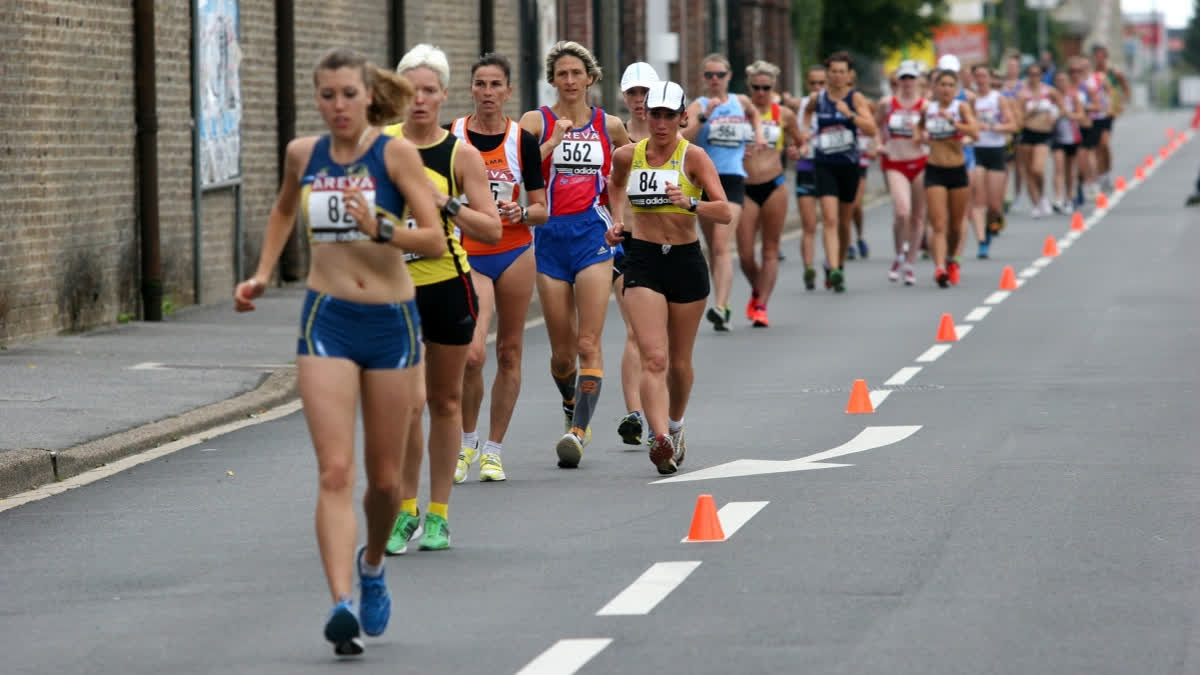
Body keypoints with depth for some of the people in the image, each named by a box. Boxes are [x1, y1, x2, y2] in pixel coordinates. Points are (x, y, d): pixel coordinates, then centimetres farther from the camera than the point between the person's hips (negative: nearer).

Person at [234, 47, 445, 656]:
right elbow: (284, 209, 27)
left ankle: (372, 563, 40)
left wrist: (381, 229, -27)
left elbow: (435, 240, -11)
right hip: (326, 320, 1)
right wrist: (263, 274, 17)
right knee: (335, 472, -13)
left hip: (391, 320, -1)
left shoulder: (396, 154, -6)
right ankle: (342, 605, -21)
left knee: (385, 478, 10)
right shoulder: (303, 154, 4)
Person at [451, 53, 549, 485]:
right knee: (471, 354, -15)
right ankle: (466, 441, 6)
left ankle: (493, 449, 16)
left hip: (514, 253, 1)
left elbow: (541, 209, 1)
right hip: (466, 255, -1)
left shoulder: (522, 140, 0)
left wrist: (520, 213, -17)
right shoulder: (451, 136, -2)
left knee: (509, 353, 4)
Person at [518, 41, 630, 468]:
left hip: (594, 236, 0)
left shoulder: (609, 126, 7)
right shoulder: (536, 121, 2)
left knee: (588, 344, -13)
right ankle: (572, 411, 33)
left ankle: (578, 431, -17)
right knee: (561, 351, 6)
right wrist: (553, 141, -19)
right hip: (550, 236, 0)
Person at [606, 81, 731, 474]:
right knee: (653, 358, -16)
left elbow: (724, 212, -16)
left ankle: (675, 427, 38)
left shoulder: (693, 156, -7)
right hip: (643, 262, 1)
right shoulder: (627, 156, 2)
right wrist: (618, 220, 12)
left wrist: (689, 203, -32)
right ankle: (660, 439, -29)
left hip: (686, 261, -1)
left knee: (679, 360, 13)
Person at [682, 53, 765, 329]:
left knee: (722, 245, -15)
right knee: (713, 248, 10)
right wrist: (705, 116, -25)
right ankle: (723, 306, 22)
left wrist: (758, 133, 19)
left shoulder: (740, 102, 10)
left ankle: (720, 307, -25)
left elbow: (754, 113, 36)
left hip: (733, 179, -1)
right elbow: (683, 138, -16)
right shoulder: (698, 106, 1)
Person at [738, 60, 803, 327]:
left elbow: (799, 143, 17)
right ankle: (757, 291, 27)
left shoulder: (784, 115, 4)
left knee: (770, 251, 0)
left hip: (774, 187, 0)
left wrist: (795, 150, -5)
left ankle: (761, 306, 5)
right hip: (745, 189, 0)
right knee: (745, 255, -1)